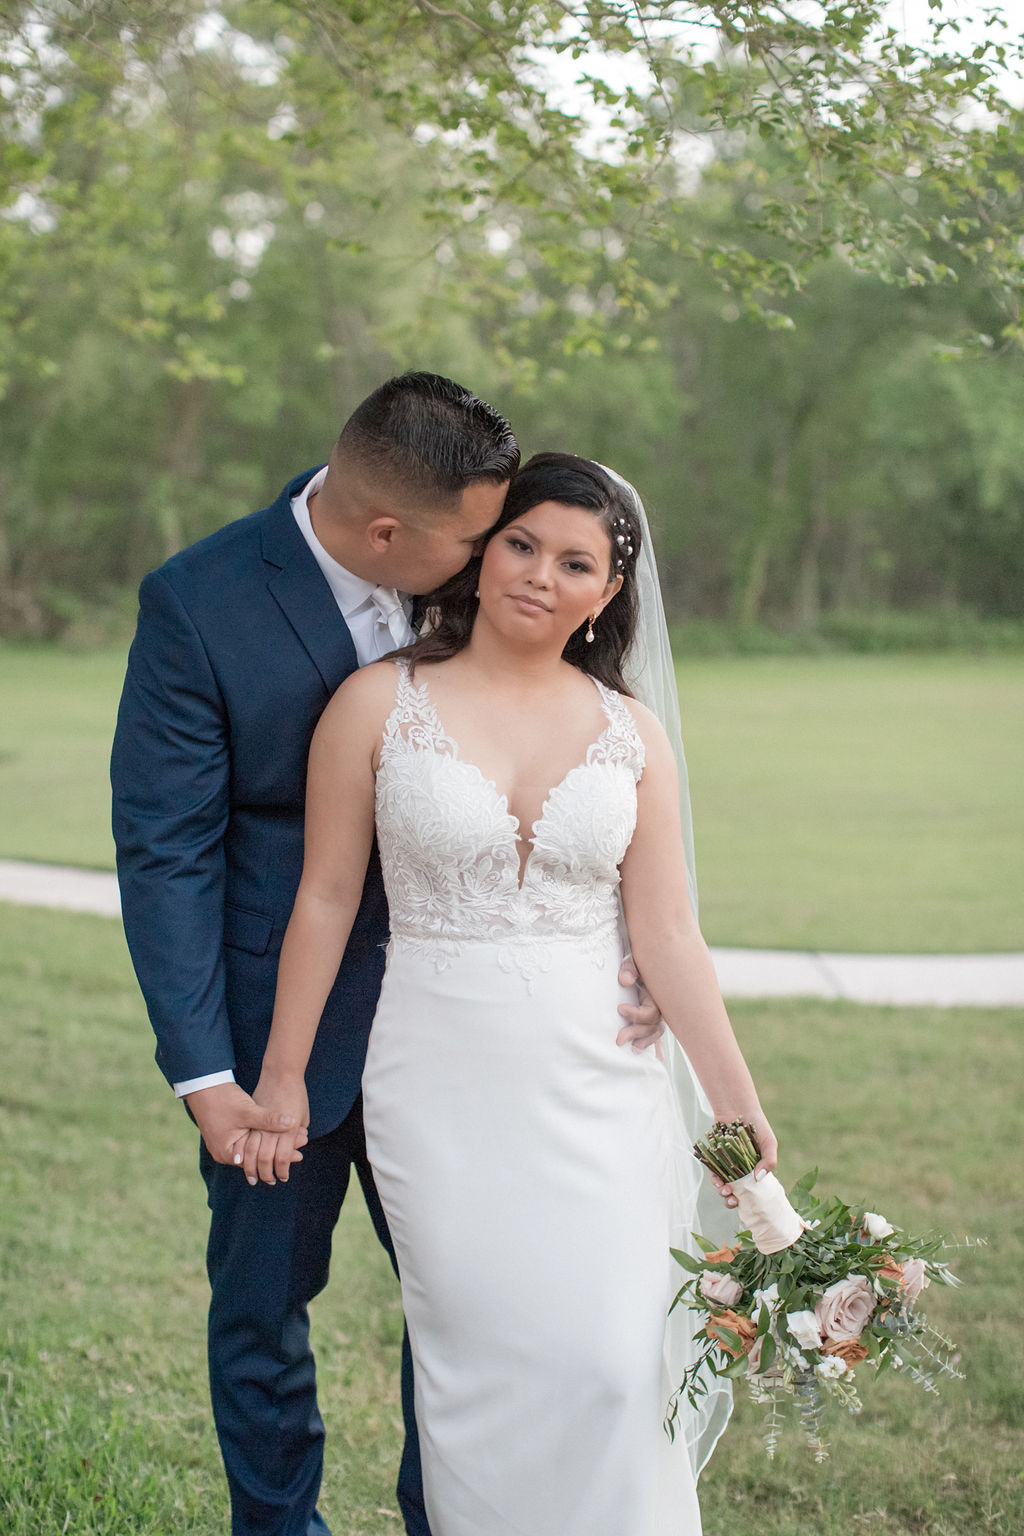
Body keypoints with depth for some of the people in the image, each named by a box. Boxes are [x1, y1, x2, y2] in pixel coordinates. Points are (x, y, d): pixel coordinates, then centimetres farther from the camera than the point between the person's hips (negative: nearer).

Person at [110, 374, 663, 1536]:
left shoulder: (470, 581, -8)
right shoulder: (196, 605, -19)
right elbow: (165, 850, -15)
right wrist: (206, 1075, -17)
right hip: (284, 1030, -3)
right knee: (263, 1305, 15)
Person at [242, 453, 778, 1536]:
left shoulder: (631, 735, 3)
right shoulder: (381, 703, -2)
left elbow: (667, 937, 3)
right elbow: (326, 899, 1)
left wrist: (740, 1109, 1)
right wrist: (280, 1076, 4)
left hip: (597, 1088, 2)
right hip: (442, 1090, -1)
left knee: (614, 1361, -4)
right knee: (480, 1356, -1)